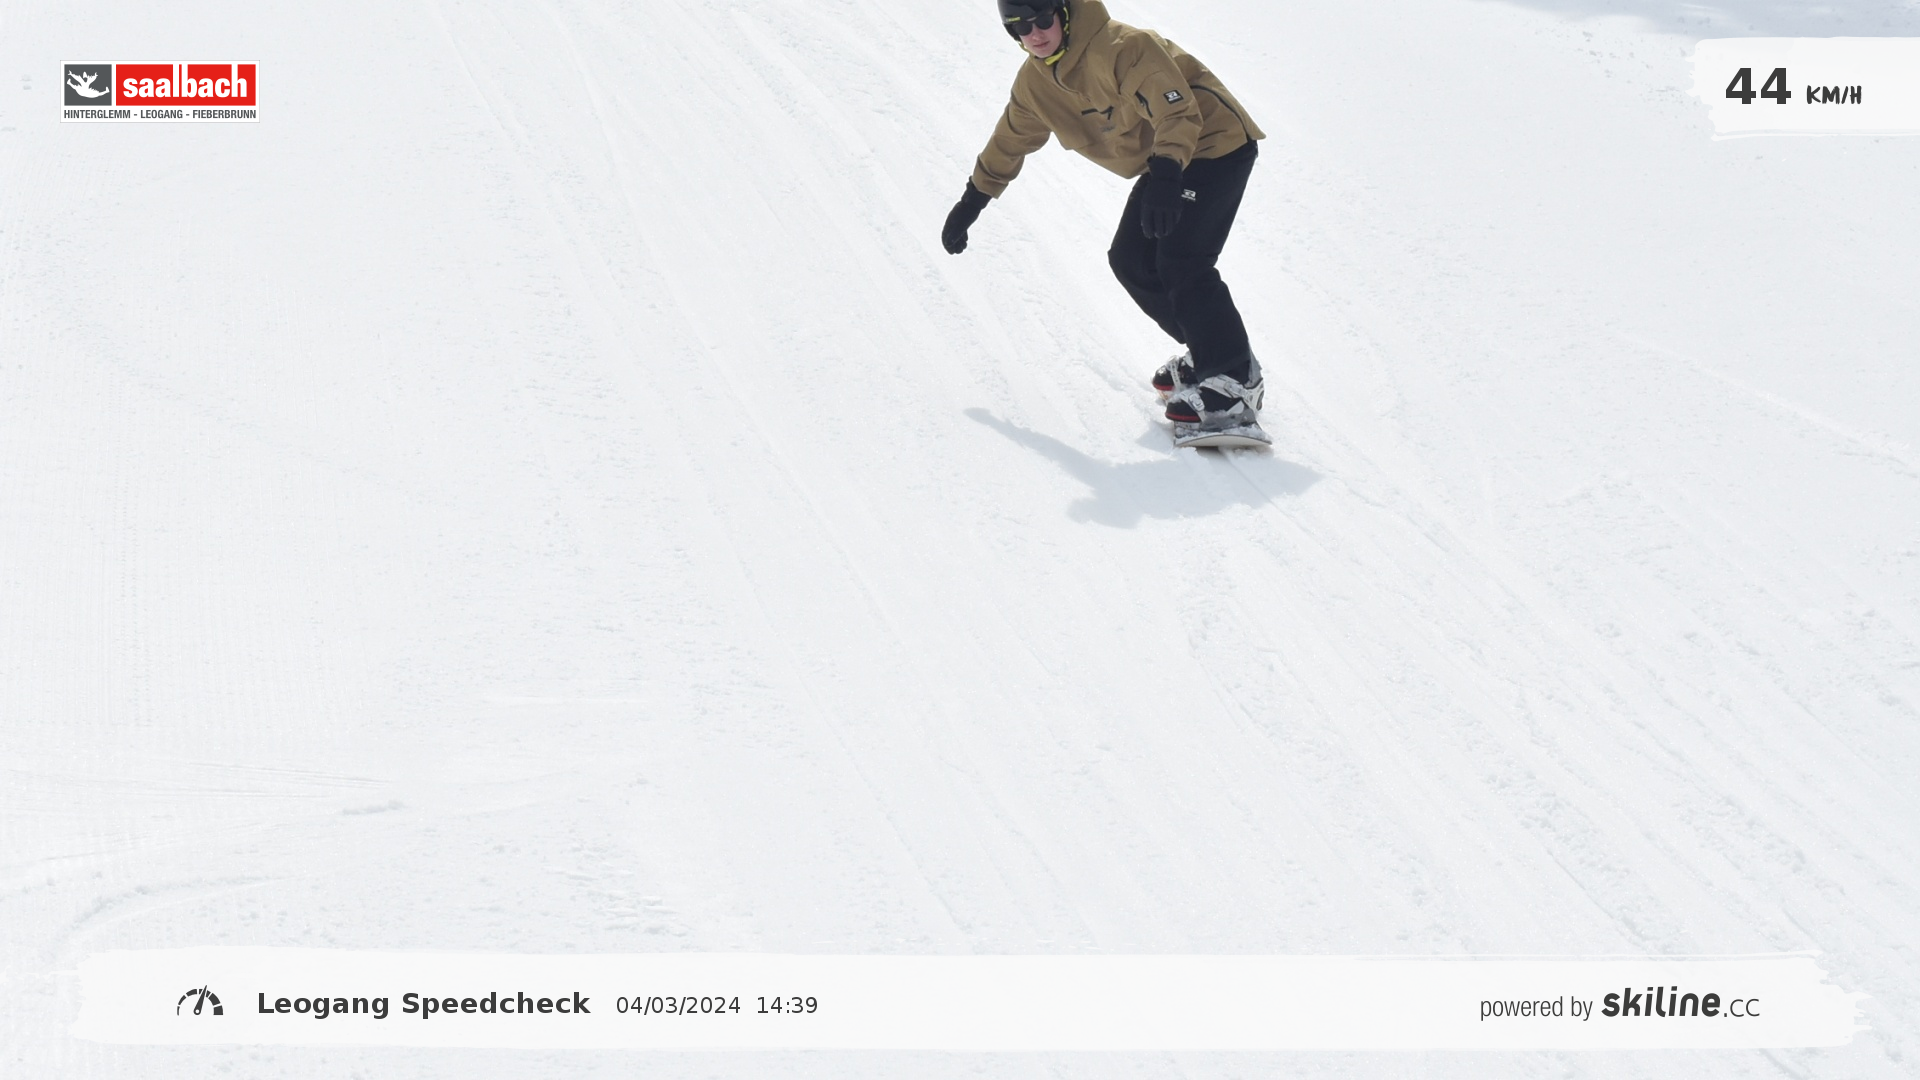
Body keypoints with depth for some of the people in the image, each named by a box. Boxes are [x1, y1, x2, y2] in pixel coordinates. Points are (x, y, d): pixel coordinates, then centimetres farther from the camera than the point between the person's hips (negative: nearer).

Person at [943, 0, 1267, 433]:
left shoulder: (1120, 46, -25)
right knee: (1131, 261, 3)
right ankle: (1207, 352, 18)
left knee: (1180, 263, -20)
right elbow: (1009, 142, 18)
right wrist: (971, 203, 22)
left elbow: (1178, 110, -33)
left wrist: (1166, 175, -47)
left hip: (1215, 143, -9)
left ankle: (1234, 380, -15)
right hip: (1164, 163, 9)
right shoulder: (1035, 82, 2)